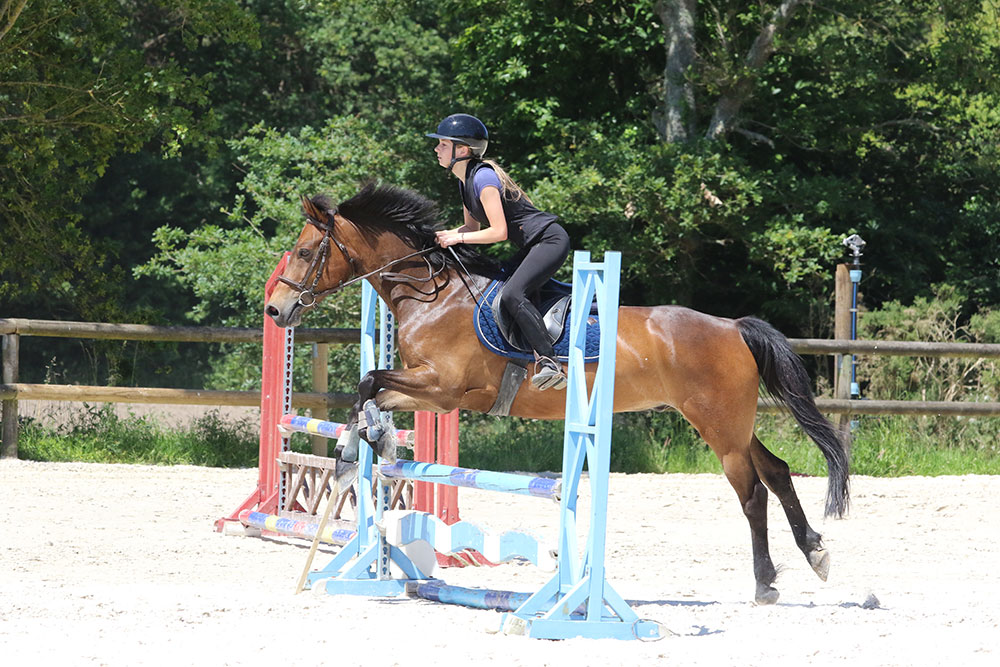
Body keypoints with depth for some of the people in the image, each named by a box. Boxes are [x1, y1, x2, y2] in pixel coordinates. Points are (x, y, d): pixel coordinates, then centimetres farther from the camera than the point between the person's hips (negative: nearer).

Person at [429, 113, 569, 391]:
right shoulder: (466, 180, 10)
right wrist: (445, 235, 2)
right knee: (501, 297, 9)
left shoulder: (483, 177, -20)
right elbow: (473, 226, 19)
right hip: (530, 246, 11)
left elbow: (499, 231, -23)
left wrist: (458, 238, -18)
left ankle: (549, 362, -33)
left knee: (512, 295, -27)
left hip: (550, 240, -11)